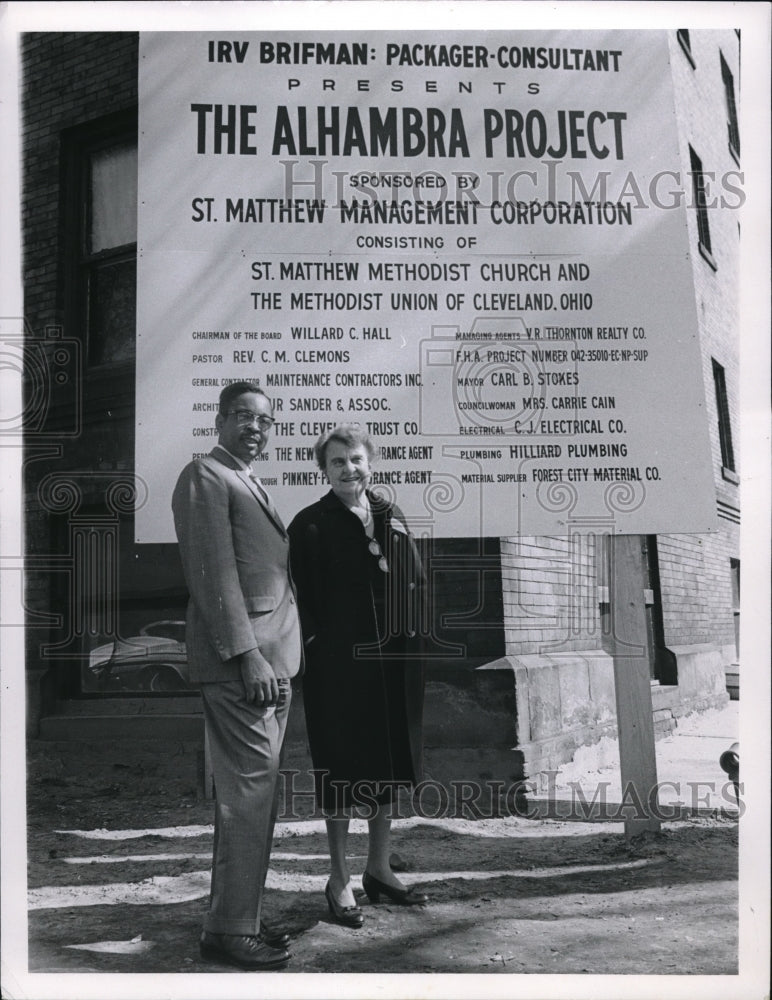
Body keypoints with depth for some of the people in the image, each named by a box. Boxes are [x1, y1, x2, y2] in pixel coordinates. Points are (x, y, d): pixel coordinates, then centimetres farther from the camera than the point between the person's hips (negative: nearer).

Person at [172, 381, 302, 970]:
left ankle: (240, 915, 25)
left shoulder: (250, 485, 24)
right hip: (240, 662, -10)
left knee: (256, 794, 14)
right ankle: (230, 930, 6)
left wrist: (279, 658, 15)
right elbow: (214, 575, -15)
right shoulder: (205, 477, -6)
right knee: (249, 793, -6)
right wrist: (248, 657, -20)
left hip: (272, 660, 10)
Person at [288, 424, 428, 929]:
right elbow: (304, 598, -10)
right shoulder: (310, 525, -7)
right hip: (339, 665, -6)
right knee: (342, 770, 4)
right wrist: (322, 644, -15)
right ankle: (340, 882, 20)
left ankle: (379, 869, 33)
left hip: (394, 663, 6)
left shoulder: (392, 517, 10)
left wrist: (409, 636, 3)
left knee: (389, 766, 16)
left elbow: (417, 581, 12)